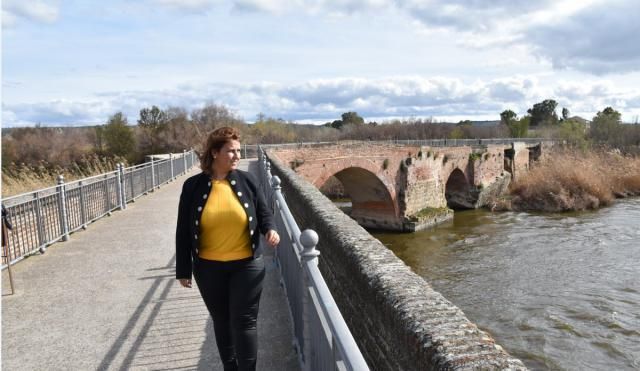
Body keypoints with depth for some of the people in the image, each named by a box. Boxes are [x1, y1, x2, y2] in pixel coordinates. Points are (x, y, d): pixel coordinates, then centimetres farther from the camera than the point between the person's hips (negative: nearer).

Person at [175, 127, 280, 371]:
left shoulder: (246, 180, -4)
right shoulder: (193, 186, -5)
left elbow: (264, 213, 5)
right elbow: (183, 232, 0)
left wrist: (270, 230, -17)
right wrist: (183, 269, 1)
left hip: (246, 265, -1)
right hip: (208, 268, 1)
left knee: (244, 322, 3)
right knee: (222, 322, 16)